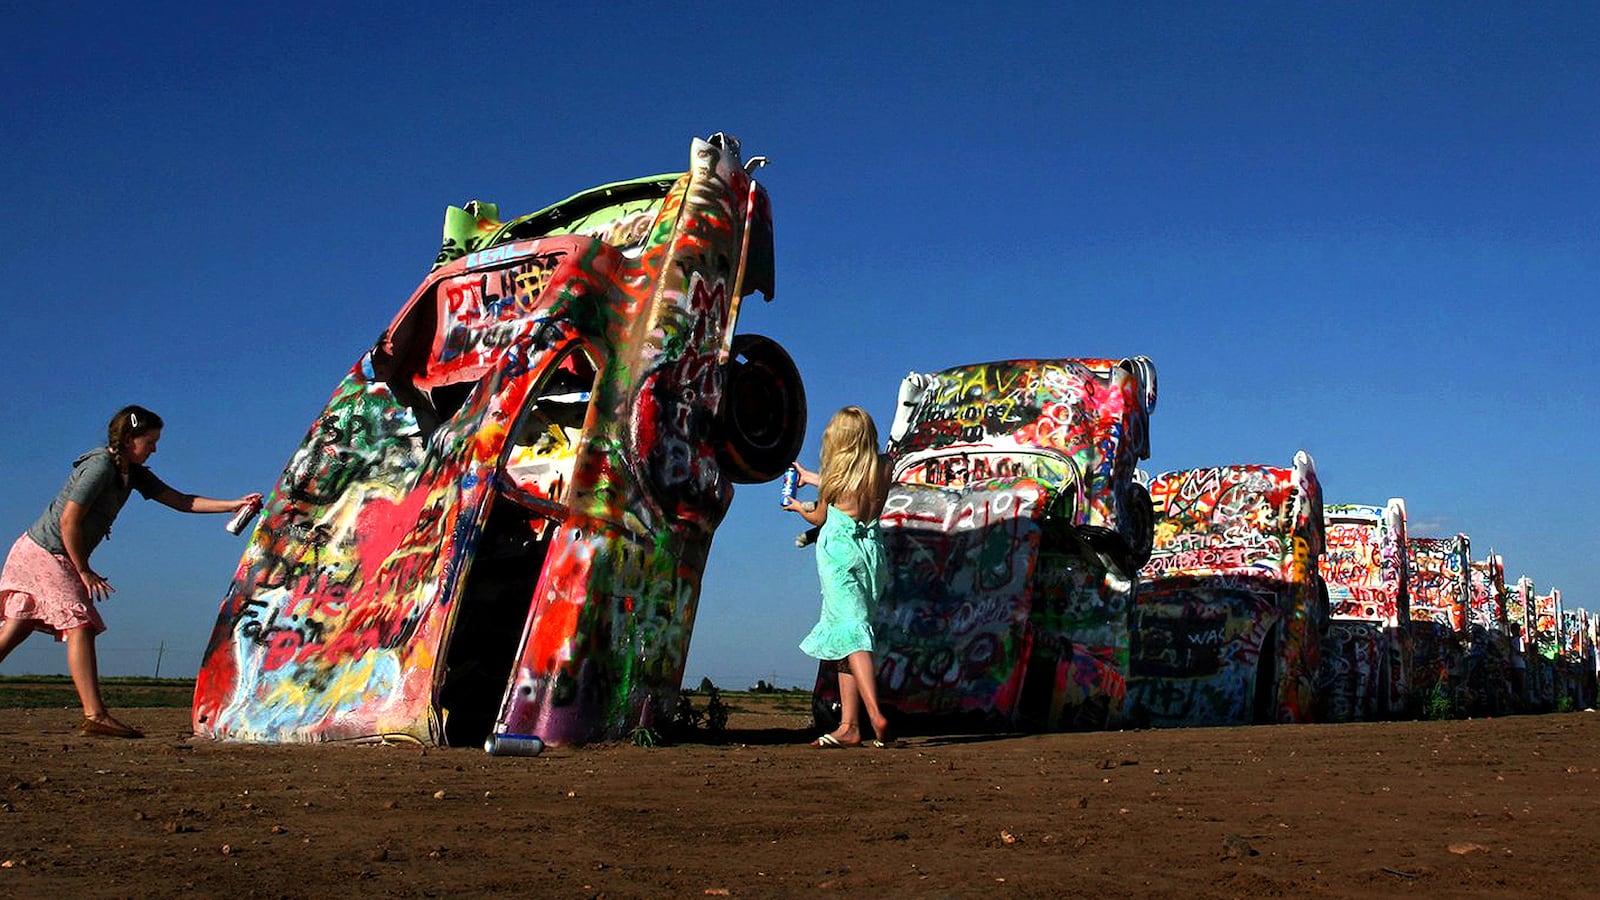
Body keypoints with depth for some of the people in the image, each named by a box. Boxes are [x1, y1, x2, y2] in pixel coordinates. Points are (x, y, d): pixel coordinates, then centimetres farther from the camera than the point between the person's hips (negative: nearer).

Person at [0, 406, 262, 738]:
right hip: (46, 552, -9)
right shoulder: (100, 467, -18)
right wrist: (84, 572, -13)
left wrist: (235, 505, 1)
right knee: (81, 625, -13)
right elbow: (69, 521, -20)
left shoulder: (133, 473, 9)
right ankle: (95, 716, -17)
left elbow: (181, 501, 8)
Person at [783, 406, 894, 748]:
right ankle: (848, 724, 9)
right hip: (871, 551, 6)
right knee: (849, 631, 11)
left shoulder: (835, 476, -6)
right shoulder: (883, 469, 7)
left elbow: (819, 518, 10)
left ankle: (875, 715, -28)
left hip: (839, 551, -6)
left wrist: (797, 507, 34)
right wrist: (809, 477, 41)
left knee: (851, 633, -12)